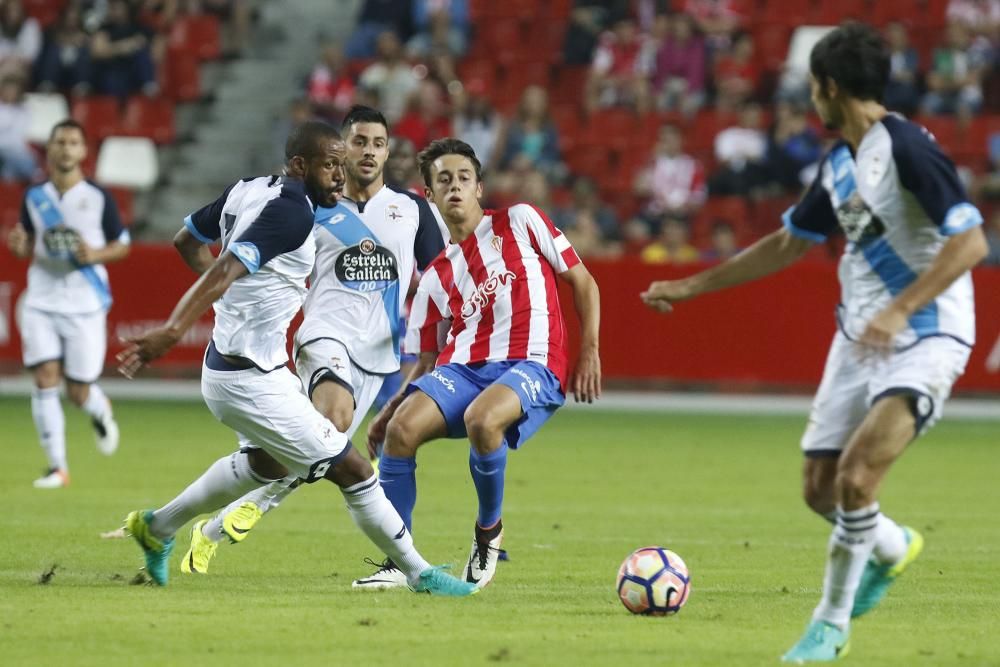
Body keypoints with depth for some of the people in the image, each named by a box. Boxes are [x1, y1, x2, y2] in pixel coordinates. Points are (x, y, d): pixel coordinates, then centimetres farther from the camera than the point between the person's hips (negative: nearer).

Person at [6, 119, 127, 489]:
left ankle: (101, 412, 38)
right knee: (45, 379, -11)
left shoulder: (99, 199, -2)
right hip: (41, 302, 2)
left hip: (85, 305, -2)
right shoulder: (34, 198, 5)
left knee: (79, 392, 0)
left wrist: (96, 254, -15)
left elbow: (122, 245, 6)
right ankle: (57, 467, -5)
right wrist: (19, 246, -8)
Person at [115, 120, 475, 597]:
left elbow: (187, 240, 19)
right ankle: (418, 573, 5)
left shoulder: (247, 191, 5)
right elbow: (226, 270, -33)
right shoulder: (292, 212, -21)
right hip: (250, 376, -10)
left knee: (266, 463, 34)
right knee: (351, 469, -3)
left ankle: (158, 526, 42)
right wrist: (172, 331, -43)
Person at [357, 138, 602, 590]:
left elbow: (582, 281, 10)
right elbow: (428, 360, 22)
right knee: (401, 429, -23)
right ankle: (397, 561, -12)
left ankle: (489, 531, -8)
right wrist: (389, 410, 9)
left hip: (531, 365, -4)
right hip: (462, 368, 4)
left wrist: (590, 352, 0)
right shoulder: (436, 277, 18)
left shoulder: (520, 222, 9)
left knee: (481, 421, -37)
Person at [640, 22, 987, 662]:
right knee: (820, 487, 8)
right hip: (859, 334, 9)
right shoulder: (839, 162, 10)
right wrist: (692, 286, 24)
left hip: (924, 338, -8)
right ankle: (893, 547, 40)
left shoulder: (908, 149, -17)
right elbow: (789, 243, 24)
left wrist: (900, 310, -32)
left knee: (856, 475, -21)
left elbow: (971, 242, -25)